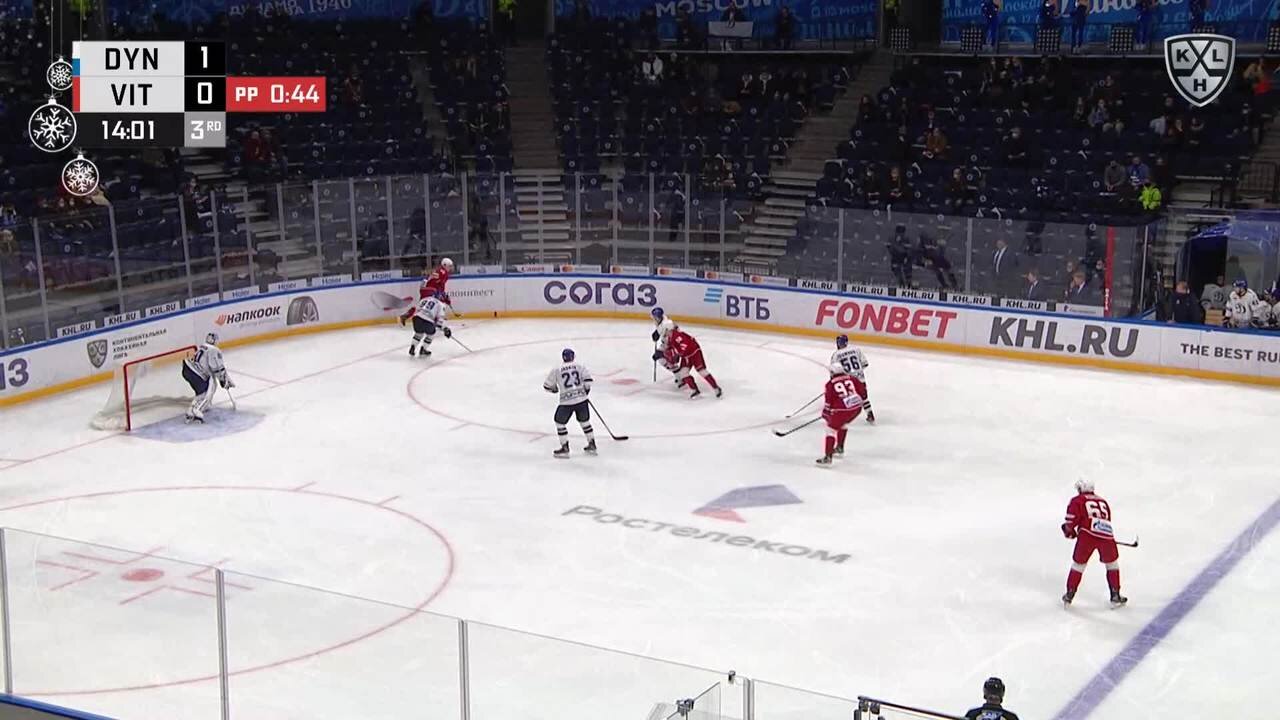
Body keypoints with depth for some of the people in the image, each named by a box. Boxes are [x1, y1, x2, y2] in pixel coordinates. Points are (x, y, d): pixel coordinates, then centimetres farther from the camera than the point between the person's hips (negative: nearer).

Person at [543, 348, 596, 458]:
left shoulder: (556, 369, 4)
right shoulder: (580, 366, 6)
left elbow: (547, 386, 9)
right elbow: (587, 380, -3)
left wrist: (554, 389, 30)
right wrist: (586, 390, 15)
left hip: (567, 402, -3)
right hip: (582, 399, 3)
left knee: (560, 422, 13)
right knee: (584, 421, 22)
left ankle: (565, 448, 10)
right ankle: (592, 445, 26)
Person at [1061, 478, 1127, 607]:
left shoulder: (1077, 501, 15)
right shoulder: (1103, 501, 29)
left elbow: (1072, 518, 1)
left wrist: (1068, 530, 19)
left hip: (1087, 535, -2)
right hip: (1107, 535, 2)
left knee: (1078, 564, 16)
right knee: (1112, 563, 24)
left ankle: (1069, 595, 21)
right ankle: (1115, 597, 24)